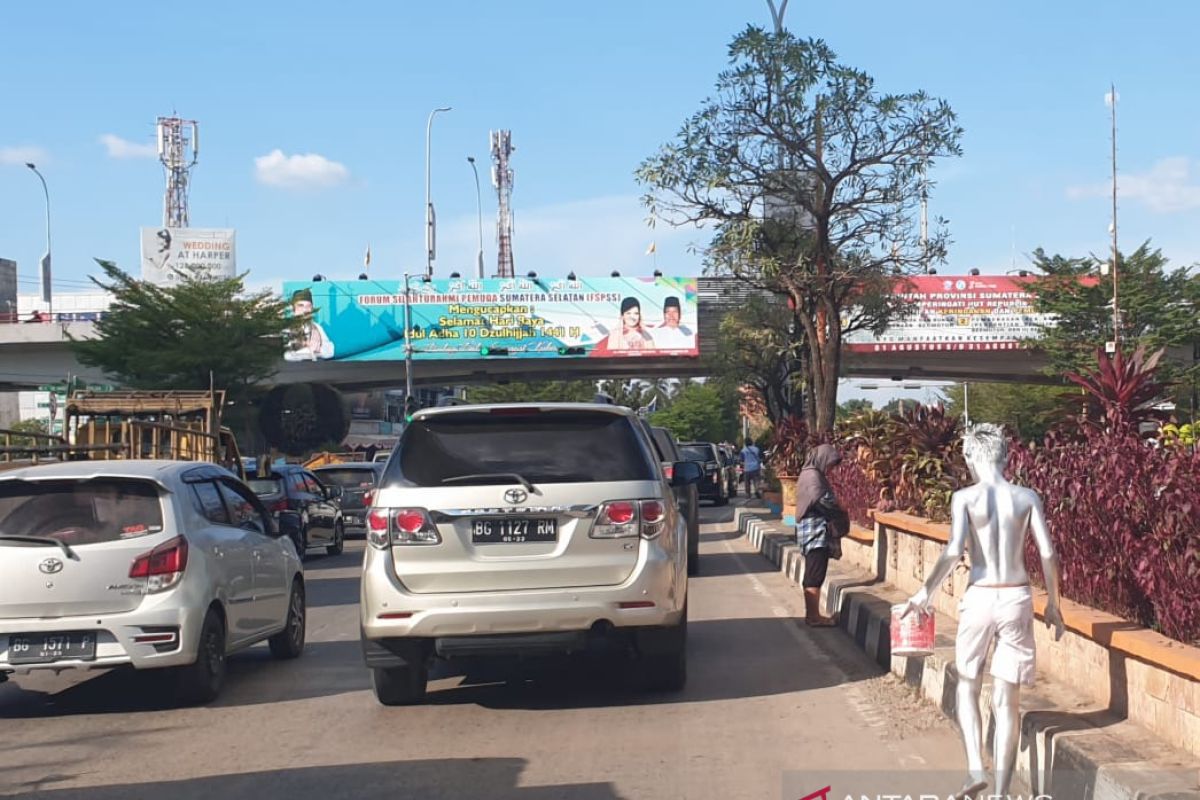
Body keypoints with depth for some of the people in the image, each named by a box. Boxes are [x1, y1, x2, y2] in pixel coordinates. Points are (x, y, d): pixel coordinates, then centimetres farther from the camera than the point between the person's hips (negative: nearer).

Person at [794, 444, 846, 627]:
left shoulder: (809, 474, 17)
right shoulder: (813, 476, -15)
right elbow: (822, 502, -23)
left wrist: (835, 510, 4)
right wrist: (840, 511, -8)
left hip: (812, 530, 11)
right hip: (816, 530, -11)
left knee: (811, 576, 14)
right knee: (815, 577, -8)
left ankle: (811, 614, 19)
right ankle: (815, 616, -6)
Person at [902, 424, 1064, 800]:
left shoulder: (965, 498, -7)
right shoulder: (1027, 497, 0)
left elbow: (953, 552, -17)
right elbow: (1048, 554, -2)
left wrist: (925, 592, -4)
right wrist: (1053, 604, 9)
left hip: (979, 598, -2)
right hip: (1016, 599, 2)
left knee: (967, 684, 19)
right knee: (1007, 699, 7)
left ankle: (975, 769, 5)